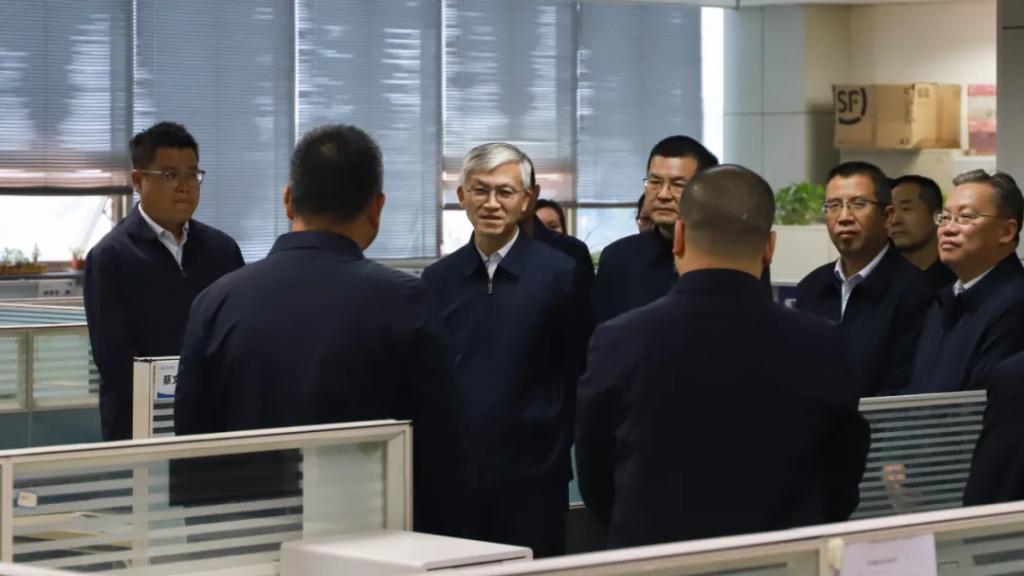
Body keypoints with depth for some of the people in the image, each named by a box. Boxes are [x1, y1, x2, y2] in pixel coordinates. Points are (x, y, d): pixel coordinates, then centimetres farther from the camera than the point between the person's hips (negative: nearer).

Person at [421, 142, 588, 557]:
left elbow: (577, 372, 1)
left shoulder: (559, 273, -3)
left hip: (533, 475, -3)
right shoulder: (437, 279, 6)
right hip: (453, 473, 3)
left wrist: (558, 444, 0)